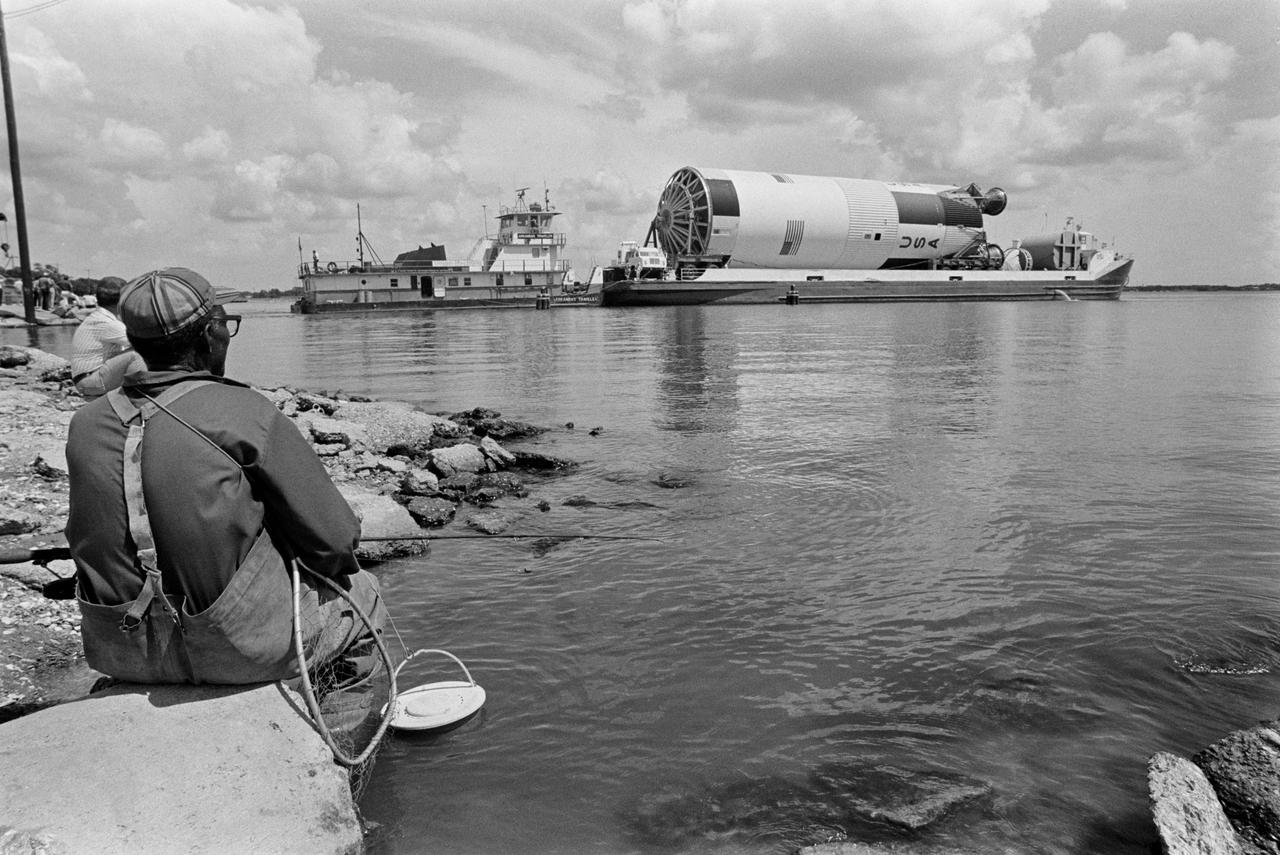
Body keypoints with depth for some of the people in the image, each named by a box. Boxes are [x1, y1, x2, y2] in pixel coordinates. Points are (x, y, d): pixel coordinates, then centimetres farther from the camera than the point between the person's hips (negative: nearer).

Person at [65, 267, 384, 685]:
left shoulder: (85, 424, -1)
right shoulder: (246, 414, -17)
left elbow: (82, 539, 11)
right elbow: (335, 539, -14)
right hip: (239, 648, -6)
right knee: (361, 590, 20)